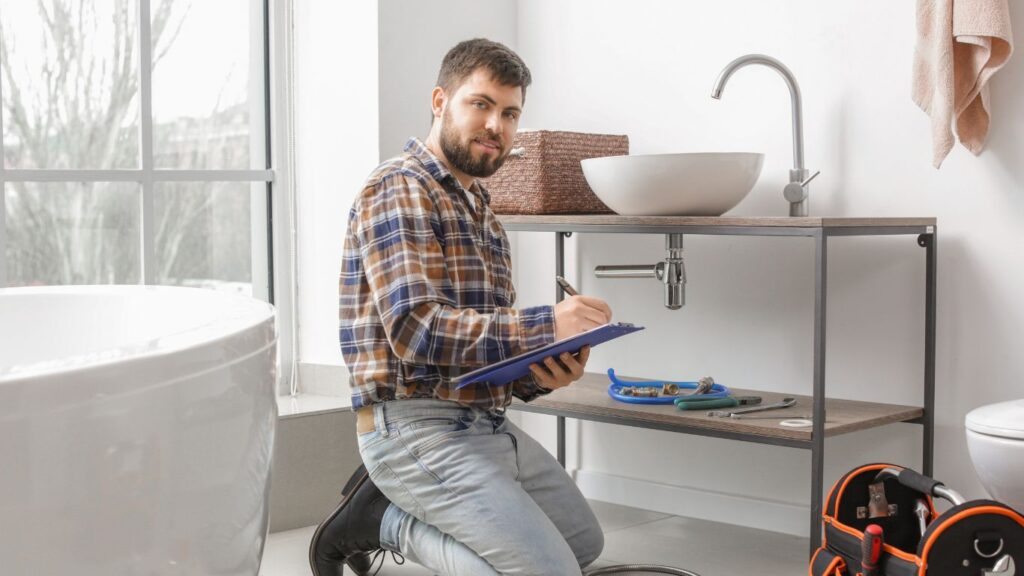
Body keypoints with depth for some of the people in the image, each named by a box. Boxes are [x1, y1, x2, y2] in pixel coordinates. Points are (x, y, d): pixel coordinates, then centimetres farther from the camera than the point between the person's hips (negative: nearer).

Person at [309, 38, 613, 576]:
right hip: (415, 427, -9)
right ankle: (382, 518, 1)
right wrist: (545, 324, -31)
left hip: (487, 424, 9)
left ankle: (389, 512, 16)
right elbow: (417, 330, -24)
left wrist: (541, 371, -8)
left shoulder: (480, 210, 16)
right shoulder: (399, 190, -12)